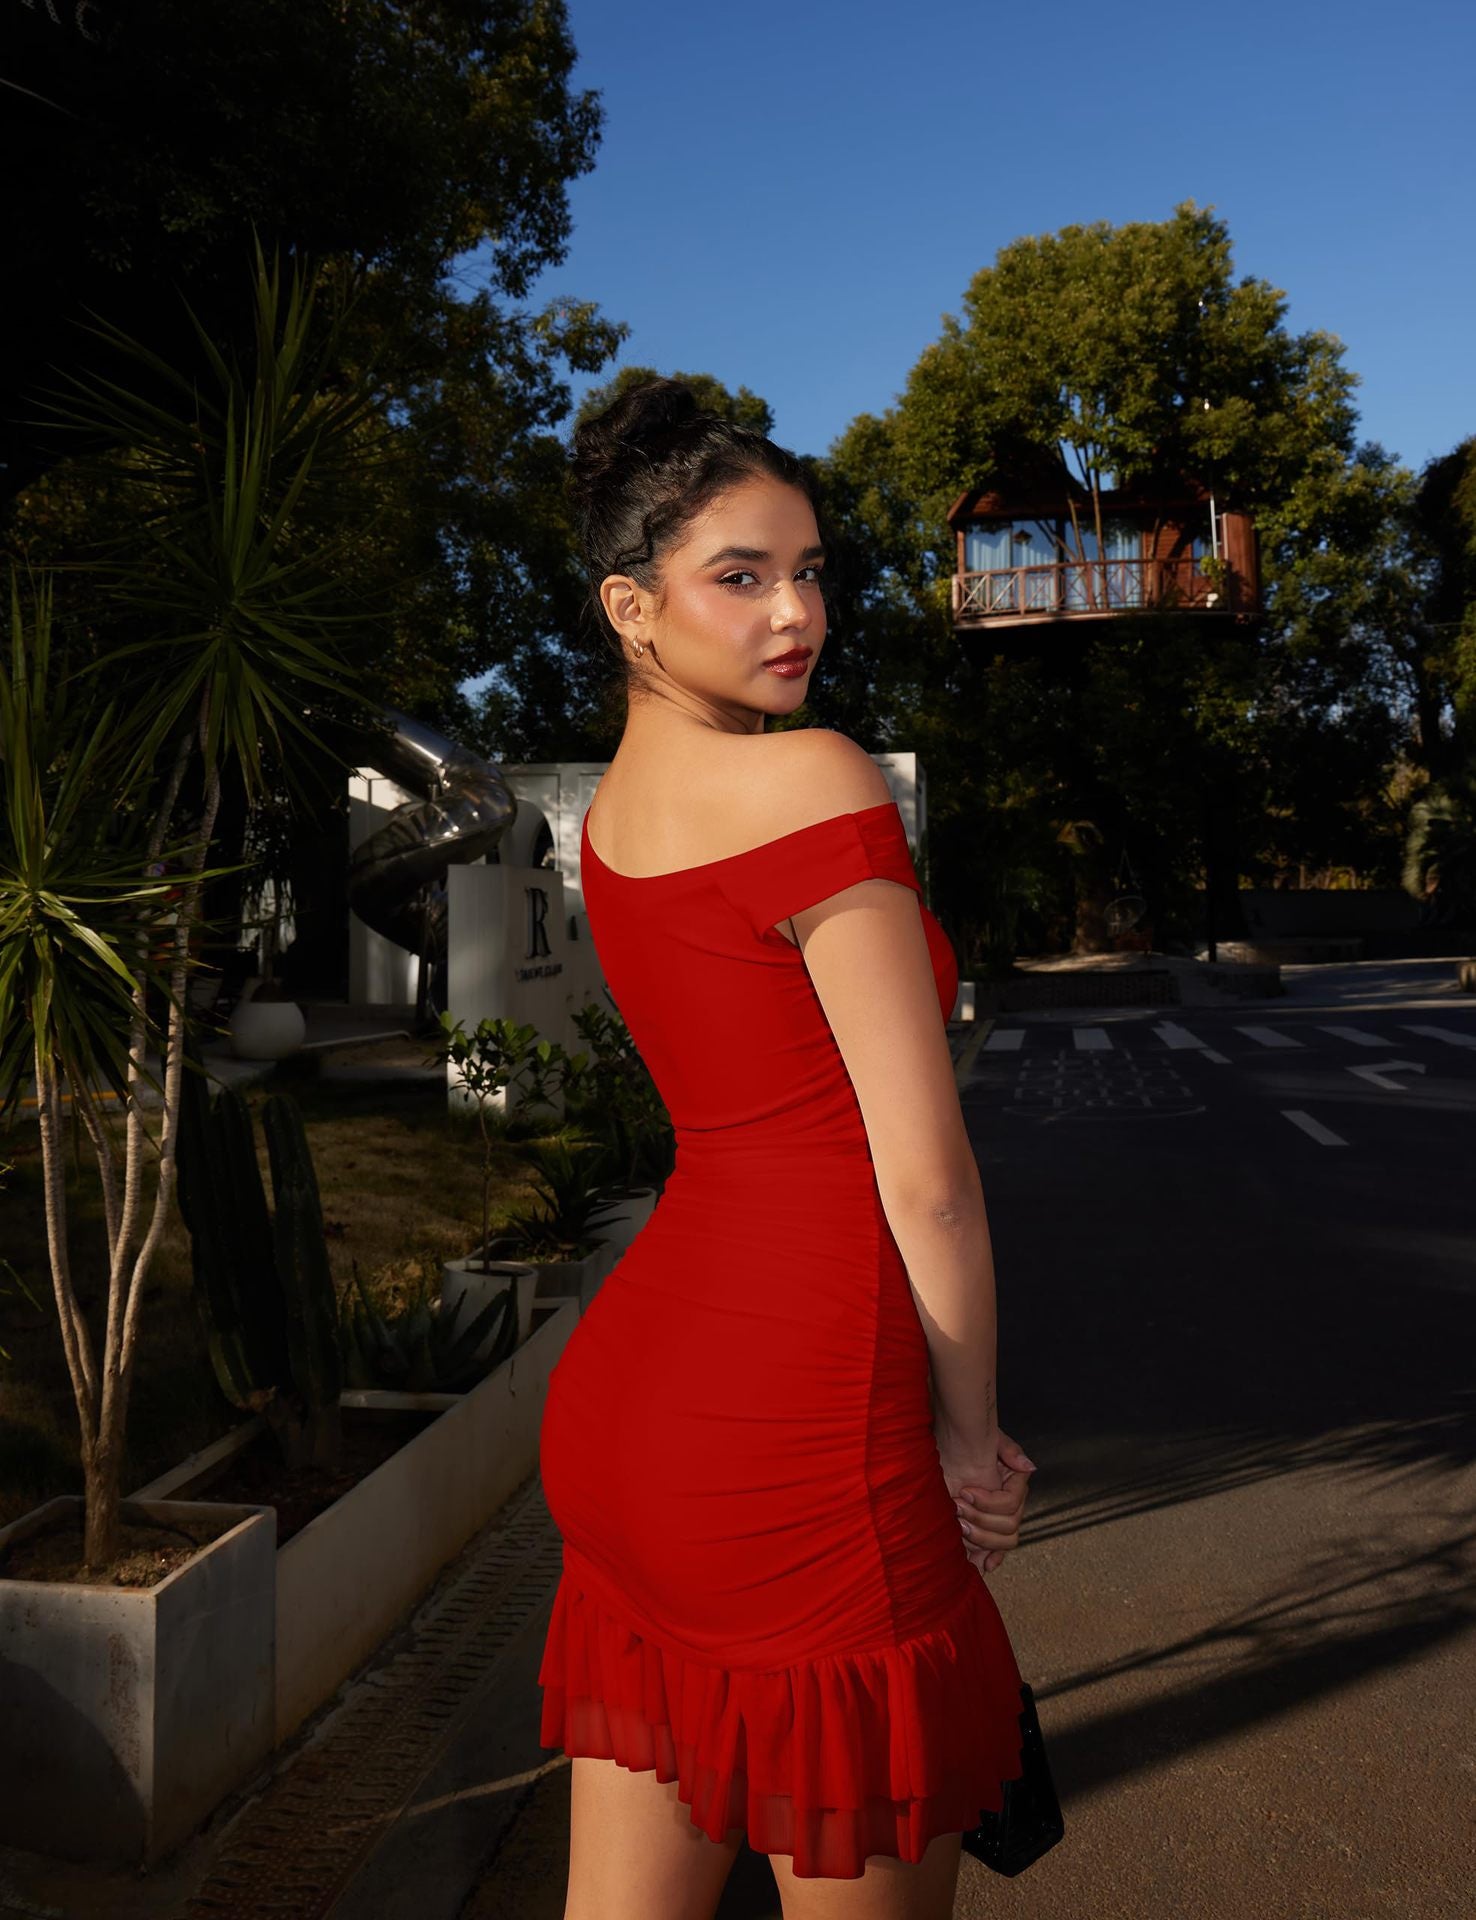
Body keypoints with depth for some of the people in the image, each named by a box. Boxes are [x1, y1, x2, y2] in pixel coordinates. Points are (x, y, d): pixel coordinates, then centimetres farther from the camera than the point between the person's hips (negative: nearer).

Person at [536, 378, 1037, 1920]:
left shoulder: (612, 808, 12)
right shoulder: (816, 778, -14)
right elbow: (925, 1173, -13)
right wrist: (971, 1434, -2)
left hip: (627, 1389, 9)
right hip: (793, 1429, -8)